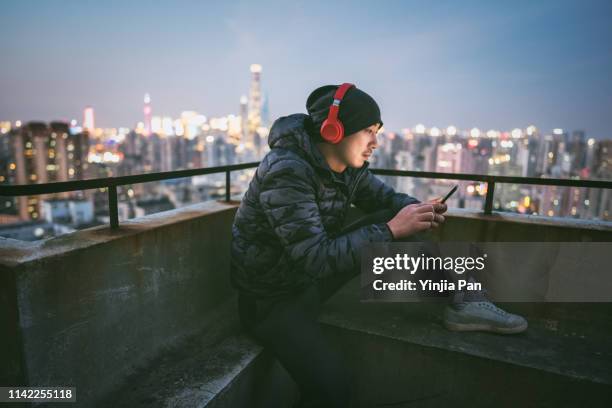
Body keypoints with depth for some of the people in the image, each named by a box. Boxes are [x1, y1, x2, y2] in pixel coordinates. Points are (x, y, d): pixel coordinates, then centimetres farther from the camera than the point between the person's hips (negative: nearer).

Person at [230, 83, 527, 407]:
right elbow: (316, 258, -33)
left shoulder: (348, 165, -4)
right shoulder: (286, 172, -28)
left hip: (313, 275, 7)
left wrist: (417, 208, -15)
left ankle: (463, 303, -2)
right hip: (272, 296, -6)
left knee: (390, 222, -7)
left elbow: (386, 197, 8)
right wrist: (391, 230, -33)